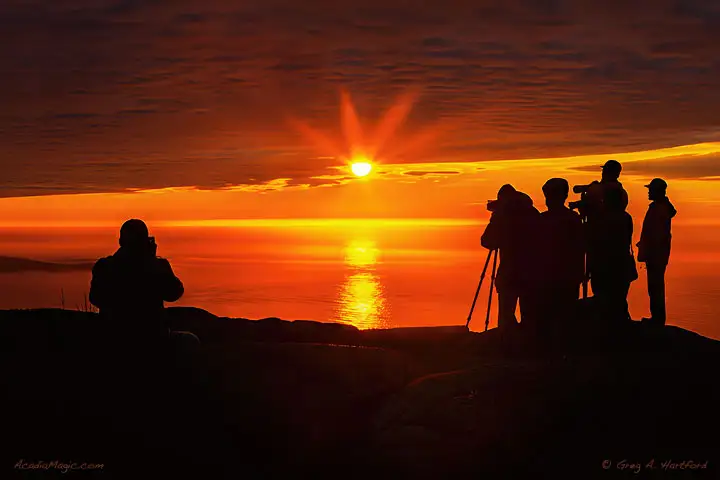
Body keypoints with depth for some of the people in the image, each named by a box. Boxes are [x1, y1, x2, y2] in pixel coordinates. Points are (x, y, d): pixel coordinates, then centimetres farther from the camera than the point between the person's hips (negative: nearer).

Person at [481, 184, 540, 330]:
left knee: (506, 317, -1)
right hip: (531, 272, 4)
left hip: (509, 274, -4)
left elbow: (487, 242, -1)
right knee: (529, 315, 10)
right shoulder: (533, 213, 7)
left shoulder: (502, 214, -3)